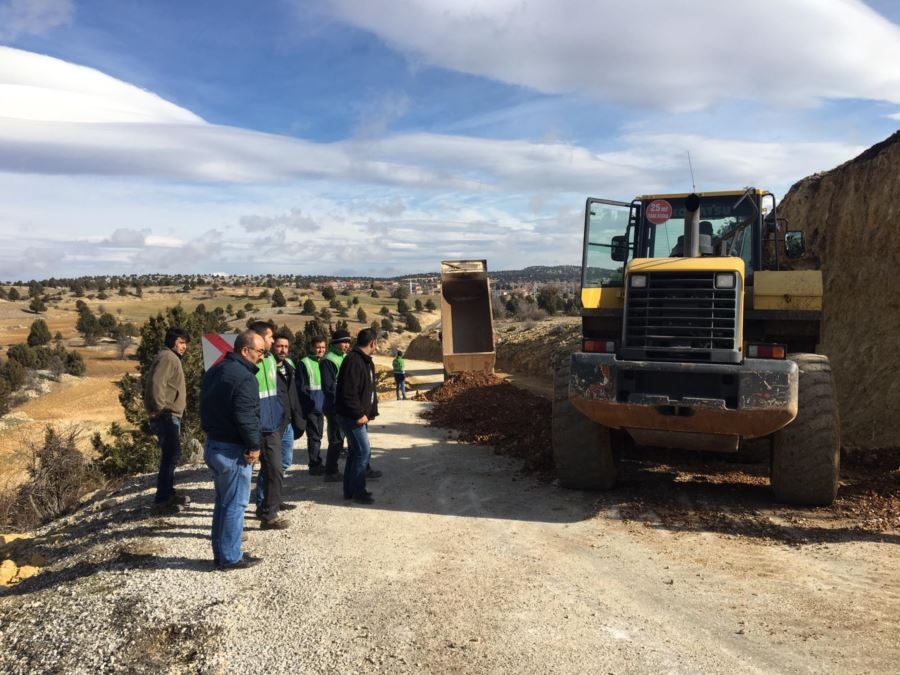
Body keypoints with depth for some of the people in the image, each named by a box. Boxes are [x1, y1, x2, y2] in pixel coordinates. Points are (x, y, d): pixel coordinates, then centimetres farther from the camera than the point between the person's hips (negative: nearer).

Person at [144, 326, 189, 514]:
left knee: (171, 455, 17)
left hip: (170, 415, 11)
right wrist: (159, 408, -23)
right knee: (171, 455, -11)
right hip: (166, 415, -11)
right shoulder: (167, 357, -13)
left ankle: (168, 493, 27)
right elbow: (156, 383, -26)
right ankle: (161, 500, -8)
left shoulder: (172, 358, 20)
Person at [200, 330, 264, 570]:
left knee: (222, 502, 18)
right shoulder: (244, 377, -20)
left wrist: (212, 432, 15)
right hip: (233, 450, -10)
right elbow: (246, 417, -24)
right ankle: (230, 557, 9)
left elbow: (206, 408, 16)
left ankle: (220, 553, 26)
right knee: (235, 505, 1)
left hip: (212, 444, 10)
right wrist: (254, 446, -13)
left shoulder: (215, 371, 12)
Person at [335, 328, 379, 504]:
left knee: (355, 451, 14)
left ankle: (350, 490, 23)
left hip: (361, 415, 10)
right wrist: (359, 414, -21)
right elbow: (349, 392, -25)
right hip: (351, 416, -10)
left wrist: (371, 411, 11)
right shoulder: (353, 361, -19)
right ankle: (358, 491, 2)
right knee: (363, 451, -8)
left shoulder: (366, 361, 14)